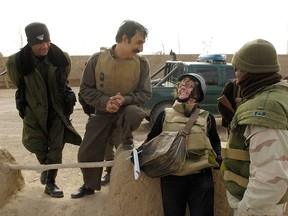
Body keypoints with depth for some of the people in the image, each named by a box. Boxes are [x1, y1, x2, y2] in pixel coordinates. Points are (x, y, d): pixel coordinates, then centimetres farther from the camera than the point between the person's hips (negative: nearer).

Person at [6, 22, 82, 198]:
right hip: (34, 111, -1)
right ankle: (46, 167, 39)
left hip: (56, 109, 1)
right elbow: (19, 85, 1)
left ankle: (50, 183, 13)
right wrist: (35, 102, 11)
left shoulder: (62, 58, -13)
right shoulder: (16, 62, -18)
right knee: (38, 146, 6)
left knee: (56, 147, -1)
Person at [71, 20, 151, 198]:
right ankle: (90, 185, 33)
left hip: (127, 108, -1)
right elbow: (86, 89, -7)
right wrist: (104, 102, -25)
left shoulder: (142, 63, -12)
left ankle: (127, 141, -3)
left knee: (134, 113, -38)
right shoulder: (98, 59, -12)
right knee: (86, 153, 3)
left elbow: (145, 94, -7)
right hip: (103, 112, 1)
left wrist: (124, 100, -26)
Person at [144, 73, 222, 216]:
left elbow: (215, 143, 19)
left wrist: (218, 157, -1)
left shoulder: (206, 118, 8)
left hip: (200, 177, 0)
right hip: (171, 177, 1)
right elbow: (151, 140, 14)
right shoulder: (165, 115, 8)